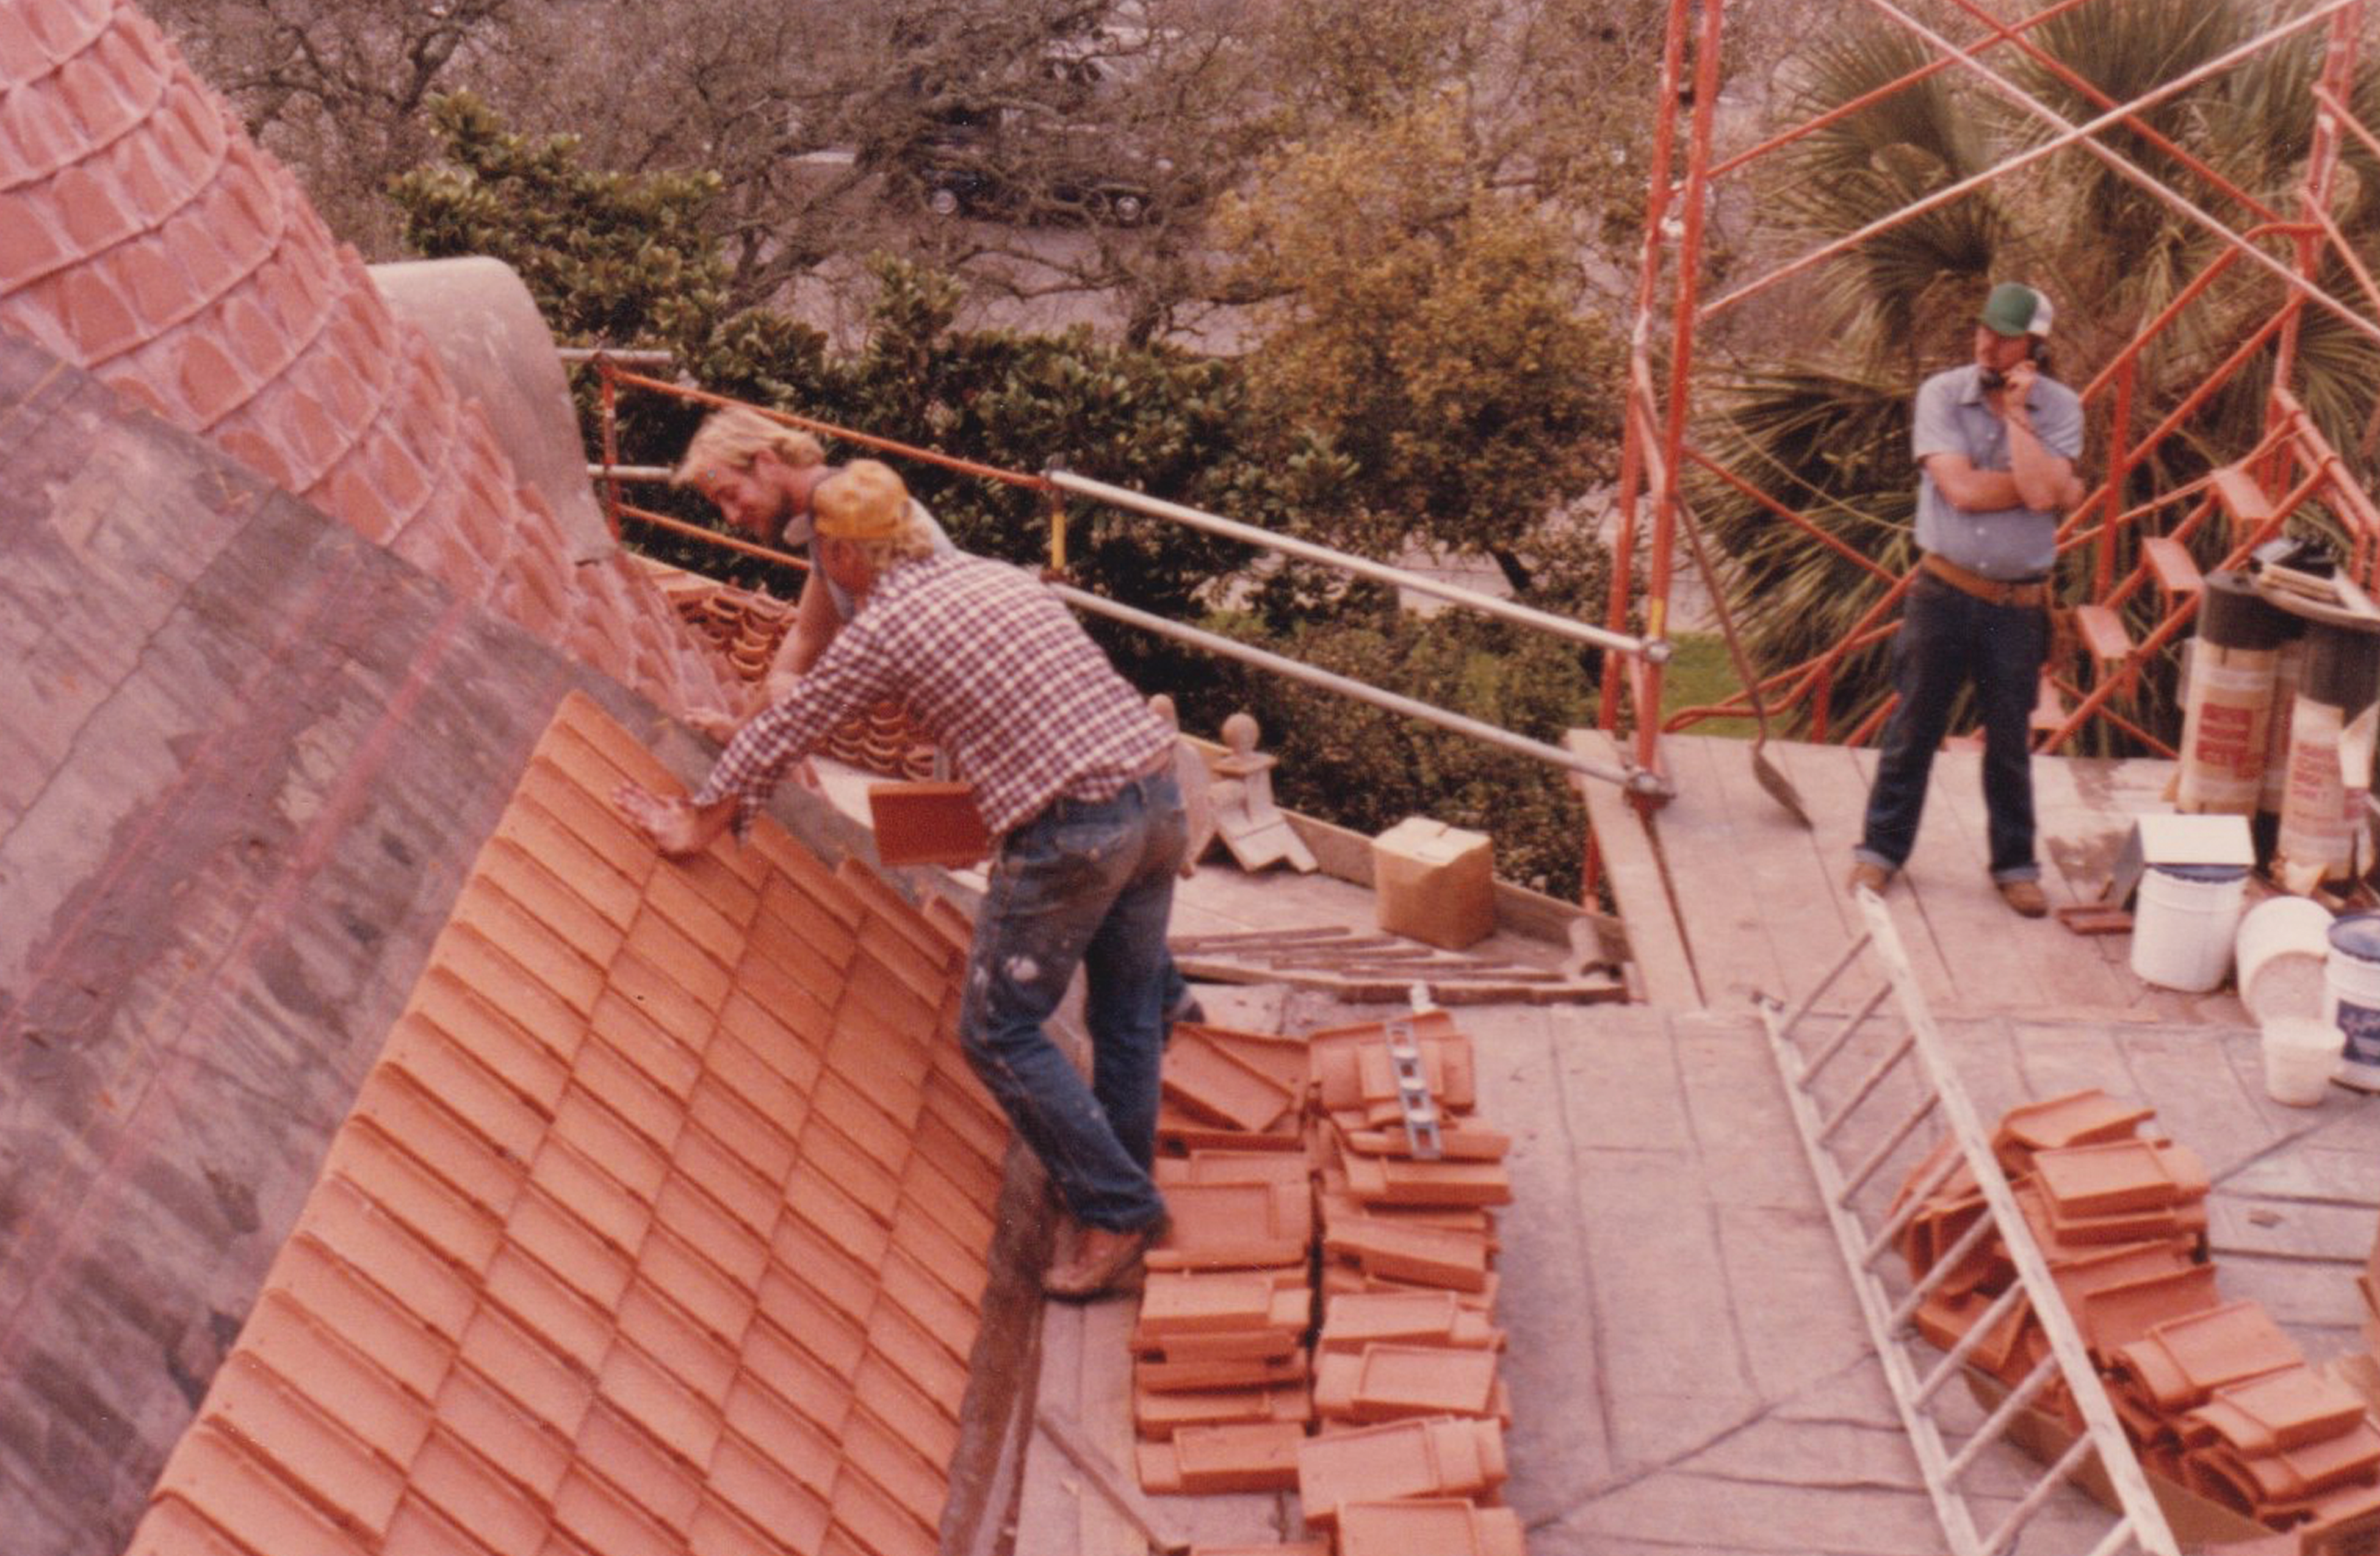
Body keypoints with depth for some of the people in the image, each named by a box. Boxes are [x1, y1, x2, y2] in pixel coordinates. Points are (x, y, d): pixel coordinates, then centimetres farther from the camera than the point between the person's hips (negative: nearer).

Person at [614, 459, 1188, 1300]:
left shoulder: (881, 629, -1)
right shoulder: (995, 575, 17)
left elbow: (781, 734, 8)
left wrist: (697, 825, 20)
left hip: (1072, 830, -7)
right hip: (1158, 790, 8)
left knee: (1000, 1032, 6)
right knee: (1128, 1014, 20)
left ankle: (1115, 1211, 7)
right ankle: (1126, 1187, 32)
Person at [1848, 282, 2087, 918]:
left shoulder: (2059, 407, -3)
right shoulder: (1941, 394, -5)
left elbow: (2041, 491, -20)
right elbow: (1961, 489, -17)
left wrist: (2016, 413, -17)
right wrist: (2054, 487, -11)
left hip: (2017, 604, 1)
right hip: (1943, 592, 0)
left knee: (2011, 740, 10)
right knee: (1913, 727, 8)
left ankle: (2015, 865, 23)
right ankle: (1882, 848, 22)